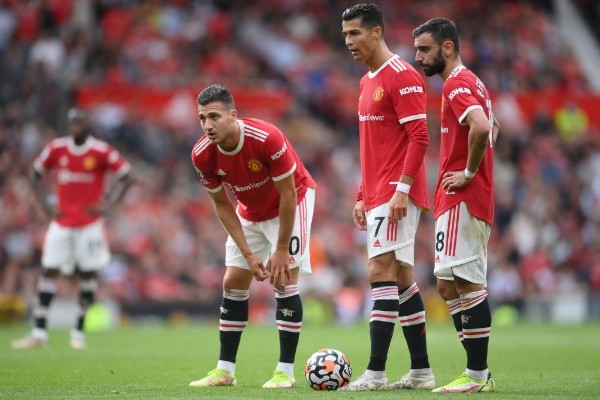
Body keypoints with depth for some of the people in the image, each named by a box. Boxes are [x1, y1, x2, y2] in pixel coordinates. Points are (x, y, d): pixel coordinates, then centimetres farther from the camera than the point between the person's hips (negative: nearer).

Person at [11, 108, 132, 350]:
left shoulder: (101, 152, -8)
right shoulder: (56, 149, 1)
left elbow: (126, 176, -2)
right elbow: (36, 174, 13)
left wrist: (108, 204, -11)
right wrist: (45, 205, 3)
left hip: (89, 223, -3)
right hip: (61, 221, 3)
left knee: (88, 273, 0)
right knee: (49, 270, -3)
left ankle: (79, 331, 12)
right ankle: (39, 333, -2)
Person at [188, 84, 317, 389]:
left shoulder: (268, 139, -36)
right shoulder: (202, 155, -22)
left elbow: (287, 196, -25)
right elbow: (222, 206, -8)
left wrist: (281, 251, -22)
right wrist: (248, 254, -13)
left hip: (292, 201, -5)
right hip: (250, 212, 5)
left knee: (283, 280, -15)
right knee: (232, 283, 1)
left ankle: (286, 371, -11)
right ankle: (225, 370, 8)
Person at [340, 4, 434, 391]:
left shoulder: (403, 76, -11)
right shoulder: (368, 81, 18)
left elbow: (419, 137, -17)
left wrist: (401, 190, -23)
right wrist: (362, 196, 20)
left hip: (397, 195, -10)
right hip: (377, 196, 10)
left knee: (381, 272, -14)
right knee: (401, 278, 10)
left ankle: (375, 373, -17)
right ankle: (421, 372, 14)